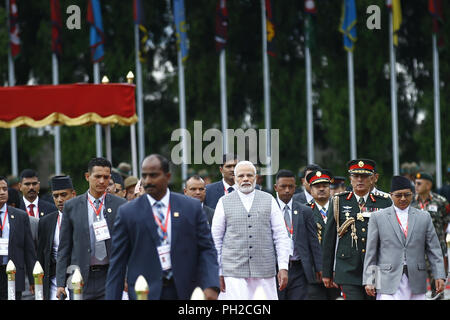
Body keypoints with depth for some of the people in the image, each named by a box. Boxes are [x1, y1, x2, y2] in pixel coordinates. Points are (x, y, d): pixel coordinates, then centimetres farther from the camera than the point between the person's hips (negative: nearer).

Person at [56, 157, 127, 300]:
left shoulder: (120, 205, 5)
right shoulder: (71, 206, 6)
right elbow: (64, 248, 7)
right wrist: (61, 283, 1)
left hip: (111, 277, 0)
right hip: (81, 278, 0)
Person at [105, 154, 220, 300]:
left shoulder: (192, 207, 6)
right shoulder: (127, 212, 4)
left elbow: (206, 249, 5)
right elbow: (118, 262, 5)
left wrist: (211, 286, -11)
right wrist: (112, 298, -1)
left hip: (184, 292, 2)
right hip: (145, 292, -2)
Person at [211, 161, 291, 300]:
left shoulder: (269, 200, 9)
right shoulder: (224, 202, 7)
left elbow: (281, 236, 7)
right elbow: (216, 239, 9)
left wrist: (283, 267, -1)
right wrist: (218, 272, 4)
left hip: (265, 272, 1)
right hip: (234, 272, -1)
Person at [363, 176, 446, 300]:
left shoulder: (424, 217, 11)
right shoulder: (378, 217, 6)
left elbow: (434, 249, 9)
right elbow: (371, 252, 5)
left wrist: (440, 276, -1)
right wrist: (369, 281, -1)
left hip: (416, 282, 2)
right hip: (389, 281, -2)